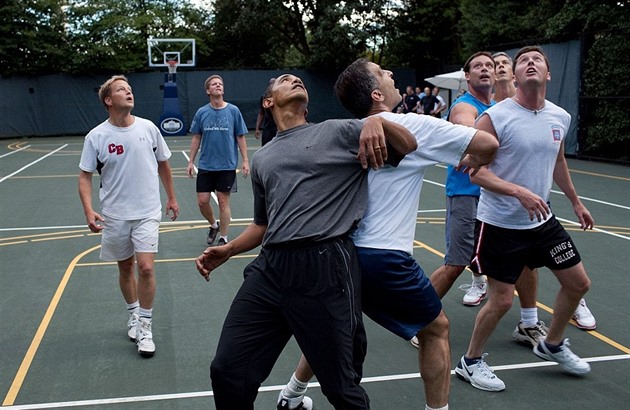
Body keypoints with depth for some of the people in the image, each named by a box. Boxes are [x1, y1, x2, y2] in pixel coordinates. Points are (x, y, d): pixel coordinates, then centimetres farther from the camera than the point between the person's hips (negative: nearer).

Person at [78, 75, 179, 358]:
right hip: (115, 216, 0)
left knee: (145, 268, -11)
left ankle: (144, 327, 4)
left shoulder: (148, 128, -3)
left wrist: (171, 197, 16)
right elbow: (85, 176, -3)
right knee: (125, 268, 13)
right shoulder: (96, 137, -7)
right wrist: (88, 210, -16)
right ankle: (133, 315, 36)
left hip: (147, 213, 0)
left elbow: (163, 164, 11)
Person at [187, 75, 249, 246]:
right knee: (202, 201, 2)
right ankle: (214, 225, 31)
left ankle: (223, 238, 17)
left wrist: (245, 160, -5)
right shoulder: (201, 113, 0)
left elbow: (240, 137, 0)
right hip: (205, 166, 2)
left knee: (223, 201, 3)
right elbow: (196, 138, 8)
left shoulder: (233, 110, -4)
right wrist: (191, 161, 5)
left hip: (227, 166, -2)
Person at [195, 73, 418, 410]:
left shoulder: (338, 132, 10)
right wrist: (227, 250, 16)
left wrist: (377, 122, -11)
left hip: (325, 268, -4)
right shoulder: (261, 158, 22)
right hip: (270, 268, 5)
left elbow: (409, 147, 7)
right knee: (227, 372, 2)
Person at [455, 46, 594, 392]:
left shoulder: (560, 118, 2)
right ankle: (470, 362, 20)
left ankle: (552, 345, 38)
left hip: (542, 221, 7)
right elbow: (476, 171, -20)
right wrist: (520, 192, -32)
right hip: (500, 224, -7)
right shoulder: (495, 117, -16)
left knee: (578, 283, 13)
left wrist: (575, 201, 26)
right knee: (501, 300, -4)